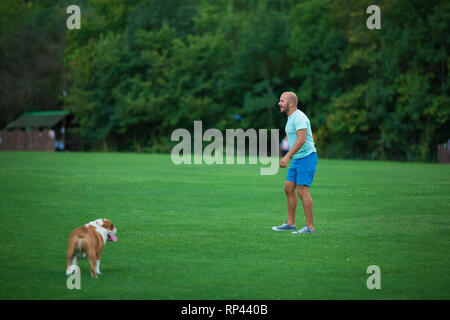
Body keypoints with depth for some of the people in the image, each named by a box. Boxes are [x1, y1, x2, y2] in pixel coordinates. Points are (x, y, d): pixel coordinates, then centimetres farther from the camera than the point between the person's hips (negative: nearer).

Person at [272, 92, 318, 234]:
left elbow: (301, 140, -26)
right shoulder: (291, 118, 16)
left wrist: (287, 156, -28)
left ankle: (310, 227, -9)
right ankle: (290, 223, 15)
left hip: (307, 158, -10)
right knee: (288, 188, 9)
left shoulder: (299, 117, -16)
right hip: (297, 159, 10)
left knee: (302, 190, -12)